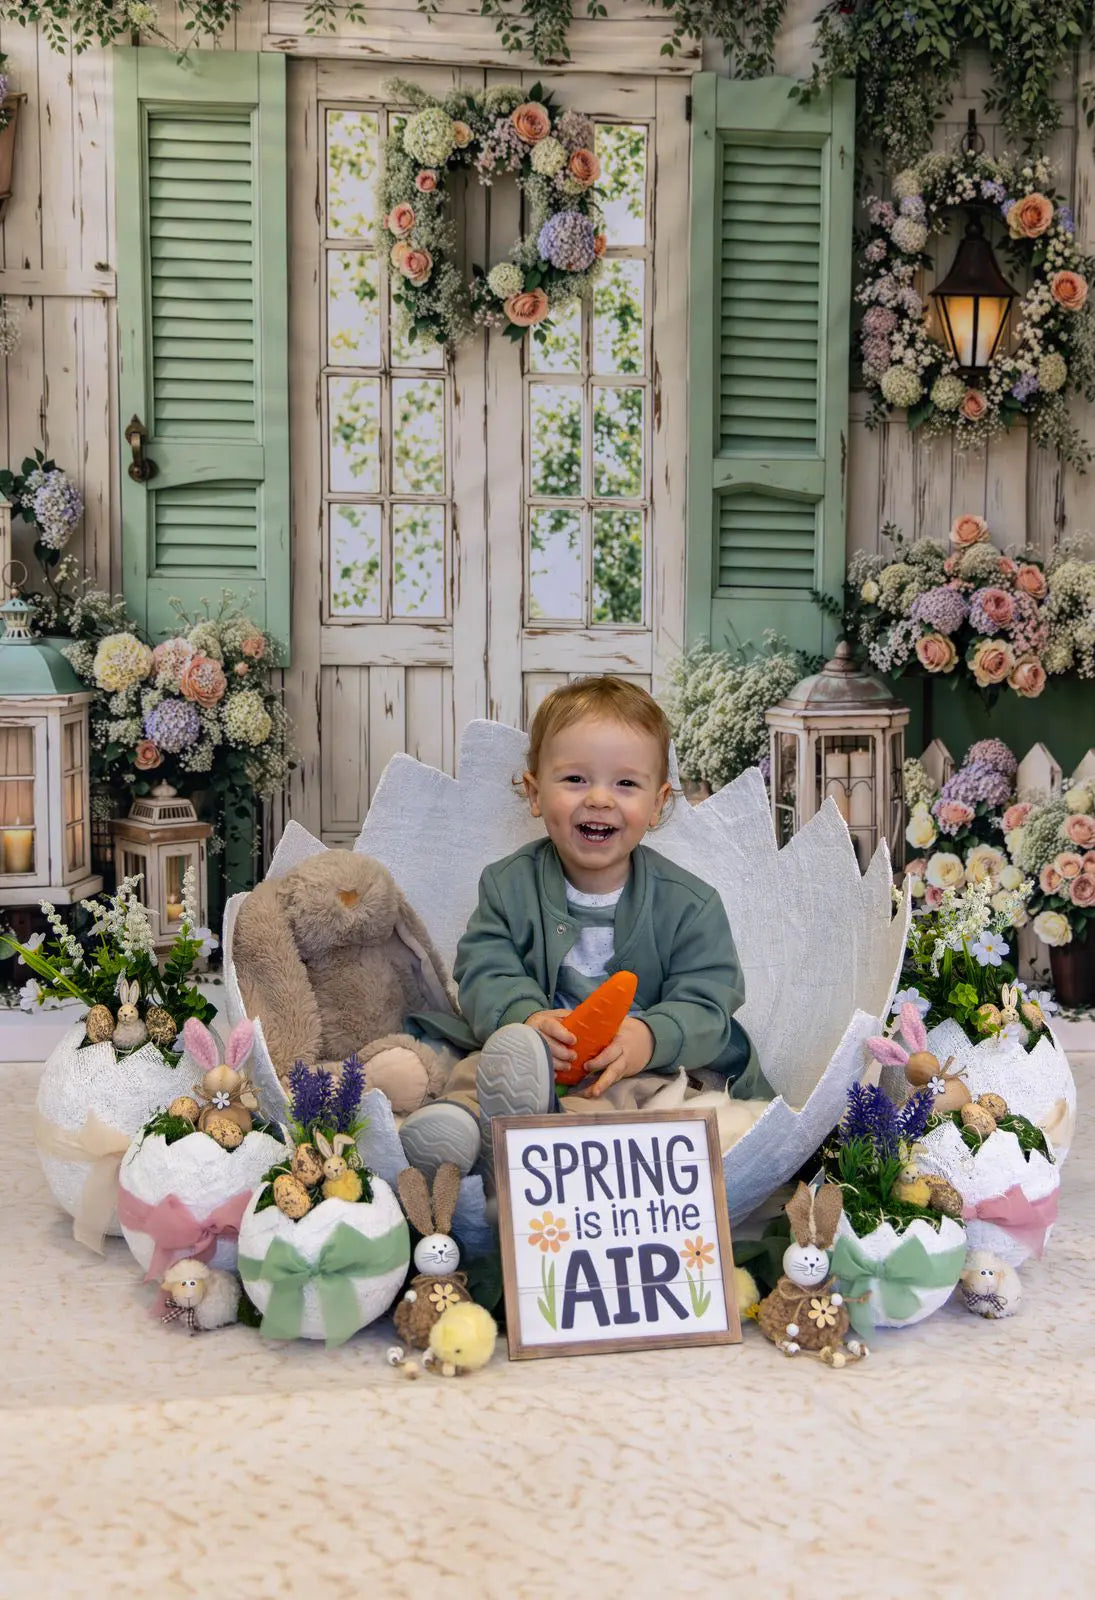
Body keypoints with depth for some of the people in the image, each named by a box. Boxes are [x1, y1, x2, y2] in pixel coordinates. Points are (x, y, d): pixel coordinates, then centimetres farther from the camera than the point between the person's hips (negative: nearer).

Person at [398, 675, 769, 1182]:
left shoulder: (690, 904, 2)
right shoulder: (509, 885, 7)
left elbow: (706, 1003, -5)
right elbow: (485, 974, -4)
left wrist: (649, 1036, -29)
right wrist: (527, 1019, -28)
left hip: (644, 1065, -2)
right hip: (516, 1049, 3)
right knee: (473, 1068, -28)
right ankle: (460, 1120, -57)